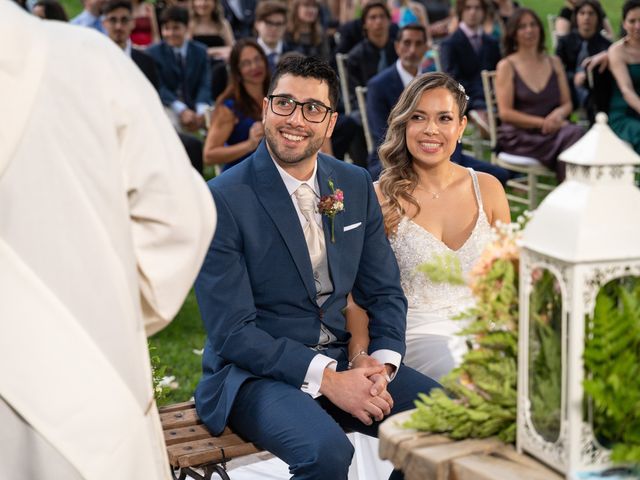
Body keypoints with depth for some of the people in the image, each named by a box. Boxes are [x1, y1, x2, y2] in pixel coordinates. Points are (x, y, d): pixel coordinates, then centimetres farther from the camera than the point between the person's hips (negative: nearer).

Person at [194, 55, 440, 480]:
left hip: (343, 360, 6)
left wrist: (380, 364, -10)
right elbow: (232, 332, -15)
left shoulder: (357, 185, 7)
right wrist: (327, 379, -21)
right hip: (256, 371, -5)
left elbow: (384, 293, 10)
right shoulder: (223, 199, -12)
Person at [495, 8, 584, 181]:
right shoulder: (506, 66, 3)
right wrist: (543, 122, -14)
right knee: (572, 135, -31)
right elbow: (505, 113, -5)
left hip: (551, 132, 4)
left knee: (575, 133, -31)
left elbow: (567, 104, 17)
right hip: (518, 136, -4)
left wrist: (559, 114, -9)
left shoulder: (554, 62, 18)